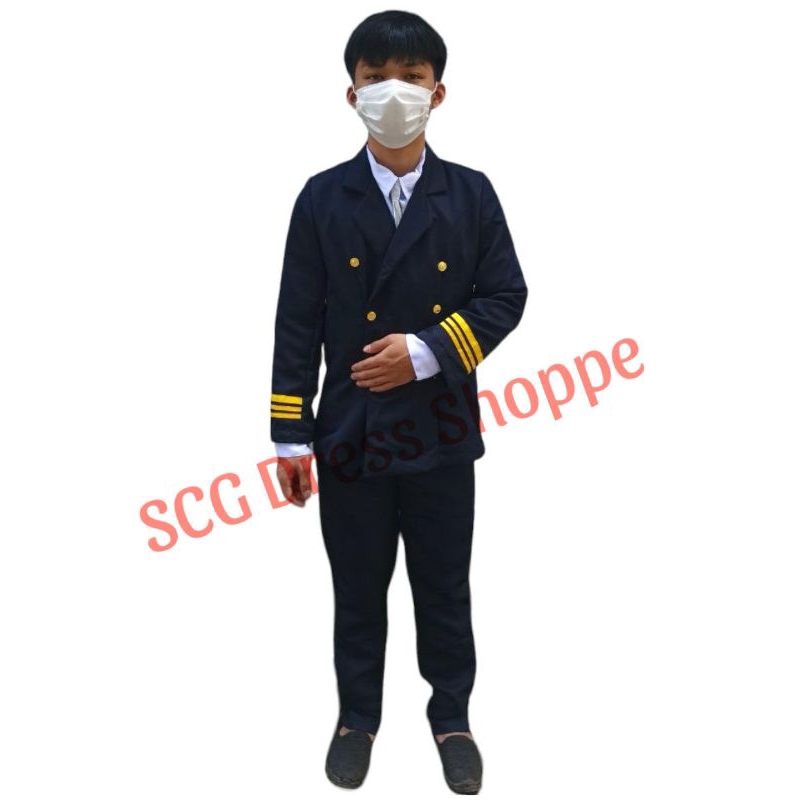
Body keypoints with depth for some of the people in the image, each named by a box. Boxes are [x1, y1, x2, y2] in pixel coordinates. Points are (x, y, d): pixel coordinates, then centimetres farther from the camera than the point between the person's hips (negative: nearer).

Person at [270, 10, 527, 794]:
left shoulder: (471, 193, 1)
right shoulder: (323, 198, -1)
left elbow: (505, 297, 0)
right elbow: (297, 321, -2)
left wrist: (427, 352, -15)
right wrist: (290, 436, -5)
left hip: (440, 428, 0)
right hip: (350, 429, 0)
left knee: (444, 590, 12)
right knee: (357, 591, 13)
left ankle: (452, 718, 31)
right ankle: (357, 717, 32)